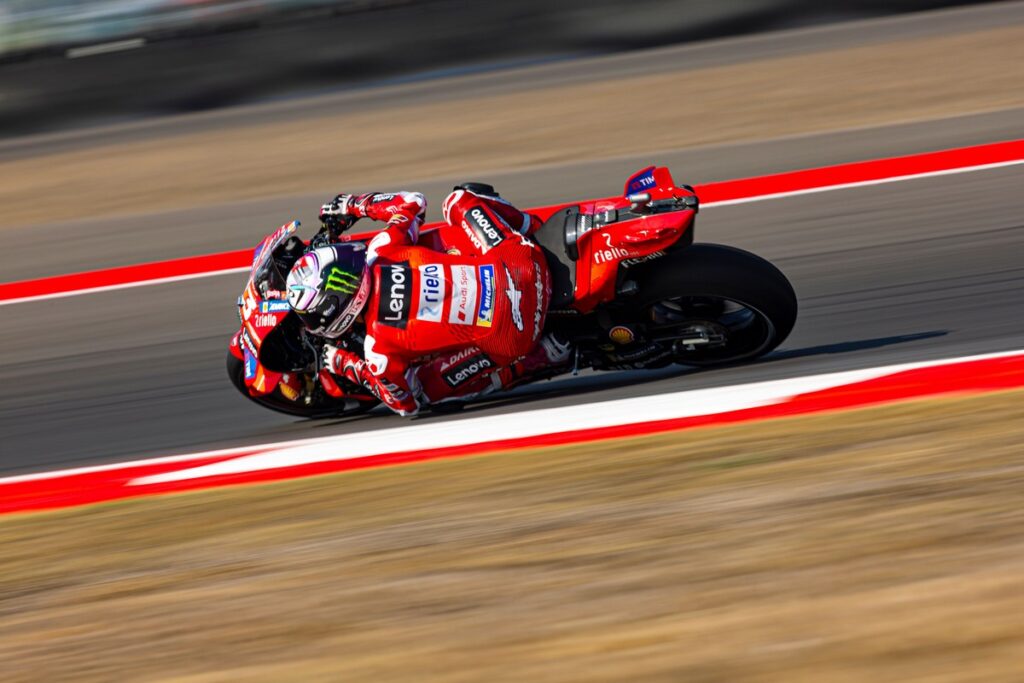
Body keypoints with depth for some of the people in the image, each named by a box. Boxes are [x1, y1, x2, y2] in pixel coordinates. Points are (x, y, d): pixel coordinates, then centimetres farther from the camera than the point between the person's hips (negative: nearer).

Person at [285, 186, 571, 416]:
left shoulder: (379, 348, -16)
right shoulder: (380, 251, -7)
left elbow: (406, 403, 2)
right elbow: (414, 202, 12)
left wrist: (344, 364, 10)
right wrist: (354, 204, 26)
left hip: (513, 335, -5)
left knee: (427, 387, 13)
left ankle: (538, 356, 9)